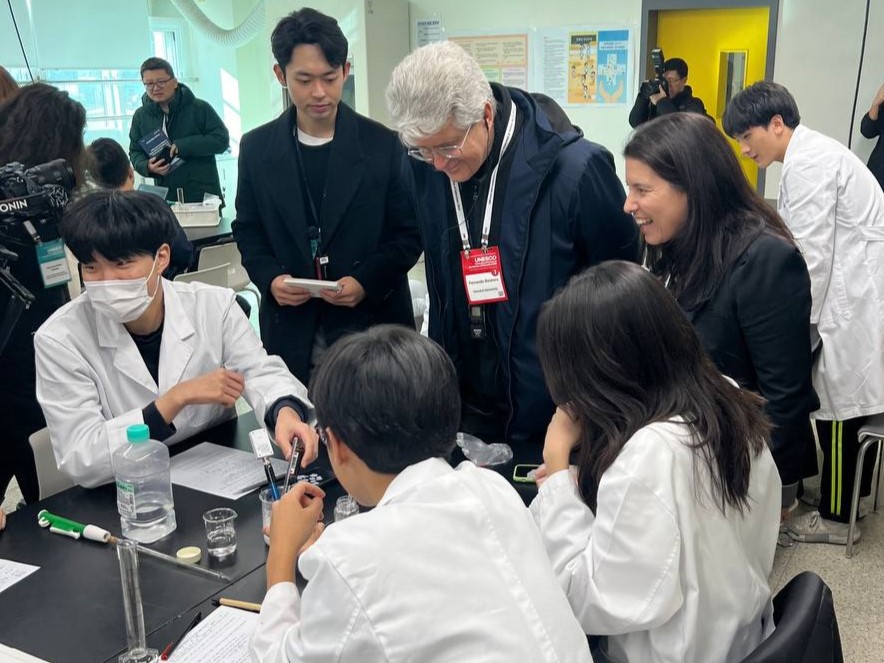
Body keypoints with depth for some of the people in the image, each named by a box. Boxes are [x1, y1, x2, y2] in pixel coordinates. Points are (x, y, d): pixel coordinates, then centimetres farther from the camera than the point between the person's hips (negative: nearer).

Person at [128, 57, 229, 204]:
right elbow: (135, 151, 15)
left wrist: (184, 145, -17)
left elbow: (222, 139, -7)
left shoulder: (199, 108, -2)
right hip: (166, 197, 3)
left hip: (203, 194, -2)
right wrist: (147, 166, -9)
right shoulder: (141, 116, 9)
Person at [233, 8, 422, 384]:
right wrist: (269, 278, -9)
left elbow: (410, 233, -1)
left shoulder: (384, 144, -4)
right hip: (291, 328, 2)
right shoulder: (256, 147, 3)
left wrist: (367, 280, -16)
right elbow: (248, 231, 10)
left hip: (372, 323, -1)